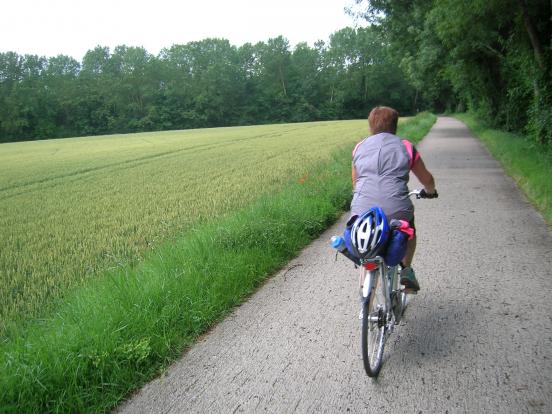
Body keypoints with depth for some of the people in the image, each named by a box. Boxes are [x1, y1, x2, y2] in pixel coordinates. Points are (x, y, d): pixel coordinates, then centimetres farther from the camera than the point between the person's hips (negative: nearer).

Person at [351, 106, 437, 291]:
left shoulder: (359, 147, 18)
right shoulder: (405, 147, 13)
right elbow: (427, 180, 23)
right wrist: (430, 191, 45)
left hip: (361, 211, 2)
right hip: (396, 210, -1)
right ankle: (406, 269, 20)